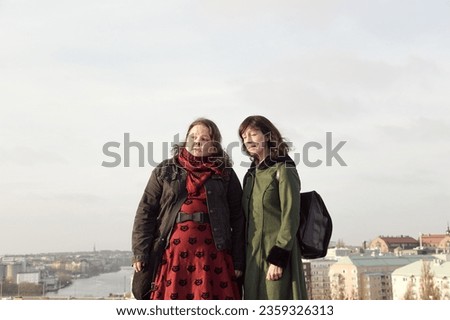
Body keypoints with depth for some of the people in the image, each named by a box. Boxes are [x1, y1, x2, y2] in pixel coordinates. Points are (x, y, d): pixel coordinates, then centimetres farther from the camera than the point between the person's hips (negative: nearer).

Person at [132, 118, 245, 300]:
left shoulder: (226, 174, 11)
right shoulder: (165, 170, 12)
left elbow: (238, 219, 6)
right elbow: (146, 211, 7)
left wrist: (238, 261, 0)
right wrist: (140, 253, -3)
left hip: (211, 254, 0)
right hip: (172, 253, 0)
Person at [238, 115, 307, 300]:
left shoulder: (283, 170, -5)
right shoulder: (251, 174, 17)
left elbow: (291, 217, -12)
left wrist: (278, 258, -17)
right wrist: (242, 259, 13)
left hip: (276, 252, -7)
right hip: (253, 257, 7)